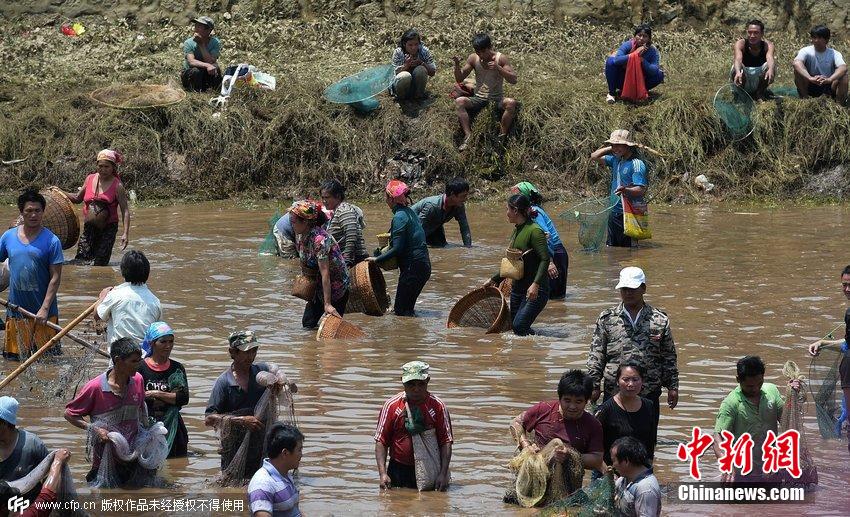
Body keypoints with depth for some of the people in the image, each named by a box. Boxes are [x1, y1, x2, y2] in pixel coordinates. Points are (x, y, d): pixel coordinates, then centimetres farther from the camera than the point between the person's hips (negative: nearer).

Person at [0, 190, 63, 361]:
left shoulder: (51, 241, -7)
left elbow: (55, 277, -8)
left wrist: (45, 308, -15)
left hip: (43, 312, -3)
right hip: (16, 309, 3)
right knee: (14, 357, 7)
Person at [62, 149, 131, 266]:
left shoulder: (117, 186, -10)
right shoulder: (90, 179, 3)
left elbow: (125, 210, -13)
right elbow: (78, 198, 18)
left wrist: (125, 233, -22)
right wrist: (61, 193, 5)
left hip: (108, 228, -4)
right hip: (89, 227, 4)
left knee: (100, 264, -5)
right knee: (80, 260, -10)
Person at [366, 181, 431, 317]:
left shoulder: (399, 217, -16)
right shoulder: (409, 212, 12)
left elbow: (398, 249, -19)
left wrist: (377, 259, -10)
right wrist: (389, 248, 18)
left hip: (412, 267, -10)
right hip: (423, 265, 10)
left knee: (402, 311, -4)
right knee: (407, 308, 15)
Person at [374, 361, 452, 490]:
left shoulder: (437, 406, -1)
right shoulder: (391, 406, -1)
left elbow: (446, 442, -2)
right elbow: (381, 441, 0)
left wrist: (443, 474, -13)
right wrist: (383, 474, -11)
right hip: (399, 469, 0)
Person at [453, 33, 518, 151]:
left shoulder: (500, 58, -4)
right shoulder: (473, 59, 2)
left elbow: (513, 80, -12)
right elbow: (459, 79, 6)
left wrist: (498, 68, -26)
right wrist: (457, 65, -13)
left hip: (497, 100, -2)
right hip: (479, 99, 2)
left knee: (511, 103, -34)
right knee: (459, 101, -26)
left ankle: (501, 139, -28)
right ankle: (468, 137, -33)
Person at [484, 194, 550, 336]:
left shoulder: (534, 231, -15)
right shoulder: (516, 230, 13)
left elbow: (545, 259, -21)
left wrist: (536, 284, -31)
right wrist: (494, 280, 24)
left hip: (535, 290, -9)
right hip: (518, 286, 9)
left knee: (519, 327, -18)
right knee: (514, 327, 7)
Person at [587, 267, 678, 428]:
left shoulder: (660, 321, 4)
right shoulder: (607, 318, 4)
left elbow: (669, 358, 10)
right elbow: (596, 356, 4)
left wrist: (673, 387, 8)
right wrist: (594, 386, -1)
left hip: (649, 395, 0)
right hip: (613, 393, 0)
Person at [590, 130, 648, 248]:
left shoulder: (637, 164, -13)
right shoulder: (616, 160, 11)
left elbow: (641, 190, -20)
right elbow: (594, 156, 21)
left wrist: (626, 190, -39)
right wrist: (610, 149, 8)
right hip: (614, 212, 8)